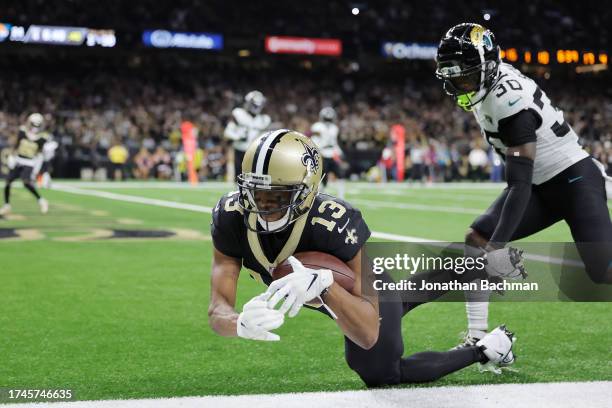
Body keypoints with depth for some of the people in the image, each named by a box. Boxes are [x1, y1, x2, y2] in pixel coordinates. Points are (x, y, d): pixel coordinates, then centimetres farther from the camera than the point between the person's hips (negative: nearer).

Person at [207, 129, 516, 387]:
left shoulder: (336, 223, -44)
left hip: (364, 294, -6)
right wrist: (241, 323, -61)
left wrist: (323, 284, -62)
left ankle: (484, 350, 33)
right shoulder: (231, 217, -33)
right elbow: (218, 311, -37)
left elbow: (368, 334, -45)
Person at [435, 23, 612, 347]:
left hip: (575, 181, -9)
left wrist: (498, 245, -33)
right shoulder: (487, 86, -1)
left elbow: (519, 184, -30)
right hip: (540, 186, 9)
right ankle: (477, 339, -1)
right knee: (475, 240, -4)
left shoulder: (509, 102, -28)